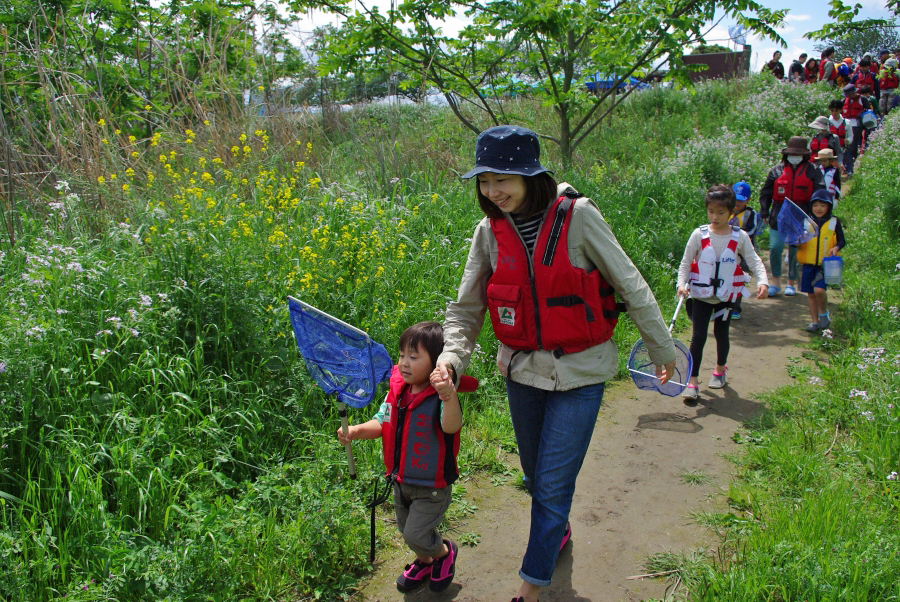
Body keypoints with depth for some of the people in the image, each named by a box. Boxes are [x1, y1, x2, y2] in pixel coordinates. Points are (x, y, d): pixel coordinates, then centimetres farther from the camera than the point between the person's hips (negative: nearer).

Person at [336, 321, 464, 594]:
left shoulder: (440, 396, -26)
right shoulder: (397, 392, -5)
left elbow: (451, 426, -45)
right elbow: (381, 423, 3)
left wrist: (449, 397, -65)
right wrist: (356, 430, -16)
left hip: (432, 486, -7)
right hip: (401, 481, 7)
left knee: (416, 534, -4)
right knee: (406, 531, 24)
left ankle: (445, 552, 28)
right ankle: (424, 562, 53)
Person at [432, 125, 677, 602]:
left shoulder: (577, 216, -16)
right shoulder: (490, 231, -4)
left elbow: (630, 285, -7)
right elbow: (466, 308, -1)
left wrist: (661, 348, 1)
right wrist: (450, 359, -19)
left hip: (579, 372, -4)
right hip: (522, 370, 4)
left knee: (553, 485, -1)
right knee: (537, 477, 21)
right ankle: (558, 531, 52)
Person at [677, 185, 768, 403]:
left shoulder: (740, 237, -4)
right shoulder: (699, 235, -7)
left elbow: (754, 261, -4)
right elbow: (686, 262, -4)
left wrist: (762, 281, -21)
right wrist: (682, 283, -20)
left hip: (727, 295, 1)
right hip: (701, 295, -1)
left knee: (721, 334, 15)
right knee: (698, 336, -7)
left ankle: (720, 370, 39)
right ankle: (692, 382, -3)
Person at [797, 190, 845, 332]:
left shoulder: (834, 222, 2)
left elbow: (841, 240, 4)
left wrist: (836, 248, -16)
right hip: (808, 263, 3)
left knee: (819, 289, -20)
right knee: (811, 293, 7)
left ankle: (824, 313, 8)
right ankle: (814, 321, 20)